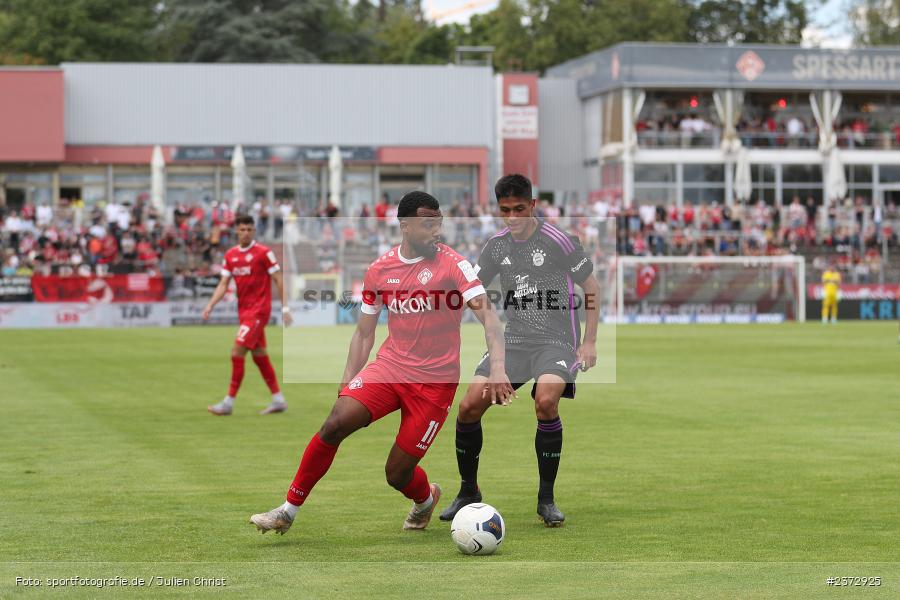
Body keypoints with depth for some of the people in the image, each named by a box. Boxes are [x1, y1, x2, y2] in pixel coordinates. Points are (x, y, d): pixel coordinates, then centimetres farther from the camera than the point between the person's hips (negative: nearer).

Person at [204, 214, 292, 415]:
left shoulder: (263, 253, -9)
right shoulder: (230, 255, 9)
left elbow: (278, 280, -6)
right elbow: (223, 284, 8)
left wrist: (285, 308, -9)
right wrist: (210, 305, -6)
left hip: (258, 310, -7)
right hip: (244, 310, 7)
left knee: (237, 351, -13)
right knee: (260, 356, 11)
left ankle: (229, 402, -10)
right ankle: (278, 400, 19)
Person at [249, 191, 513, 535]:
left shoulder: (452, 264, -8)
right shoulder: (380, 270, 6)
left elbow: (487, 314, -17)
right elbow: (365, 331, 15)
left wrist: (497, 367, -31)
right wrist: (348, 380, 7)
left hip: (435, 381, -3)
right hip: (390, 366, 3)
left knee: (397, 474, -3)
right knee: (335, 424, -21)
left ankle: (426, 498, 35)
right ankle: (288, 512, -9)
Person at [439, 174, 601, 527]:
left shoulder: (557, 241, -10)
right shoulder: (497, 246, 5)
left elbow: (591, 288, -1)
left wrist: (589, 342, -5)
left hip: (555, 341, -5)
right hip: (514, 339, 5)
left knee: (546, 403, -31)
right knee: (469, 407, -9)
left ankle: (546, 499, -14)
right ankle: (468, 492, 12)